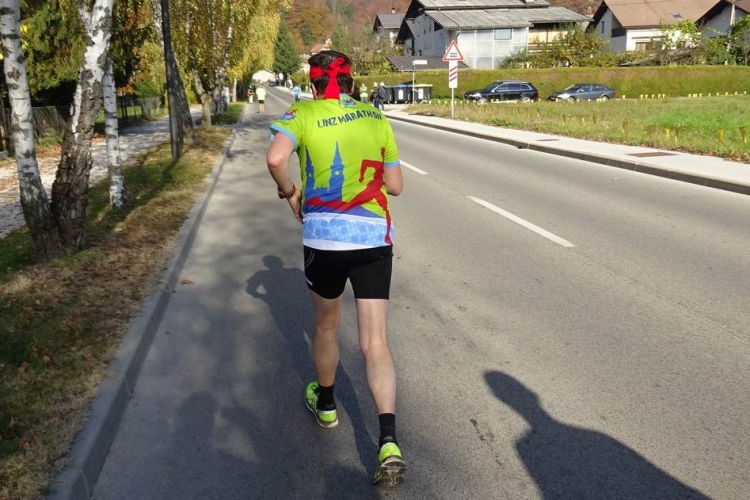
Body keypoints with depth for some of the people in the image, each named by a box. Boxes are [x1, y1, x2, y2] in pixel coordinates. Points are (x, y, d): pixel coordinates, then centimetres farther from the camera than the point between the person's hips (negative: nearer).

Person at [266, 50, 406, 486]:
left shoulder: (303, 114, 0)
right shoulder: (377, 120, 9)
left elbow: (276, 158, -18)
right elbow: (395, 185, 12)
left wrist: (289, 191, 0)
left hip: (323, 237, -1)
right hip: (375, 238, 2)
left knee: (326, 325, 22)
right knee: (375, 342, 0)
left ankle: (325, 403, 43)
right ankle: (389, 442, -11)